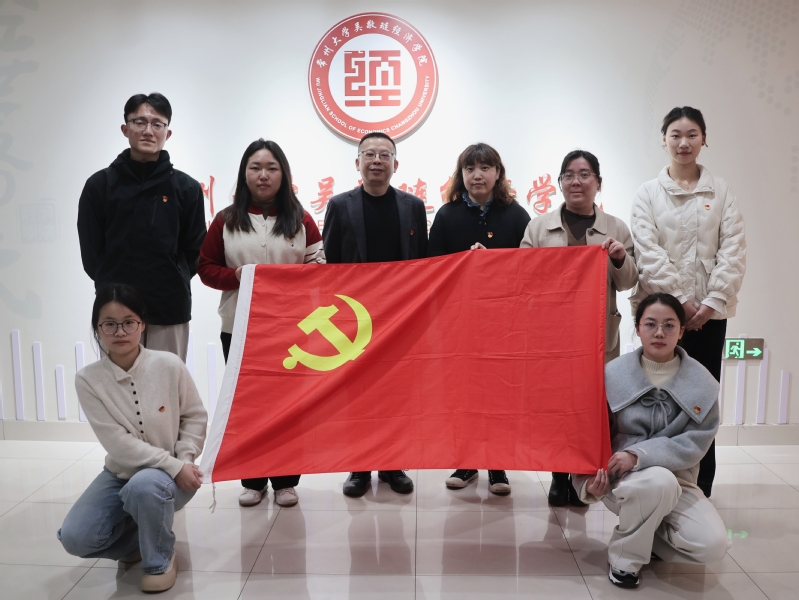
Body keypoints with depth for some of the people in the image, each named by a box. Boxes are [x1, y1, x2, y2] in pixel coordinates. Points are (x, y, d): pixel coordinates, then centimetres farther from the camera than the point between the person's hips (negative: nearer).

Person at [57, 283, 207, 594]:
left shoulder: (169, 365, -15)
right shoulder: (88, 379, -14)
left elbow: (195, 417, -3)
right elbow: (117, 443, -18)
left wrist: (184, 461, -18)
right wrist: (173, 465, -25)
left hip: (174, 473, -2)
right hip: (120, 474, 3)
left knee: (143, 487, -36)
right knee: (75, 538, -17)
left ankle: (159, 560, -5)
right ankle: (139, 540, 15)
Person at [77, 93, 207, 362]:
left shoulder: (187, 188, 5)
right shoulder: (99, 185, 6)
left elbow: (194, 250, 9)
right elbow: (91, 252, 8)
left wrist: (173, 284, 0)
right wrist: (113, 287, 2)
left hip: (170, 311, 0)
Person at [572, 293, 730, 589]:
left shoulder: (701, 382, -5)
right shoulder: (613, 373, -7)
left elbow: (696, 443, -11)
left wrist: (639, 454, -22)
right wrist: (589, 480, -17)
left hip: (677, 481, 2)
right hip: (621, 478, -2)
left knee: (712, 544, -23)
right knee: (660, 480, -37)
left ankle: (644, 534, 9)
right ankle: (625, 555, -9)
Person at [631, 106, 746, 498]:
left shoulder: (721, 191, 9)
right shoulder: (648, 193, 6)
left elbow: (734, 251, 1)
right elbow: (647, 251, -5)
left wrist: (712, 301, -11)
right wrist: (680, 299, -13)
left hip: (708, 311, 1)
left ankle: (700, 490, 12)